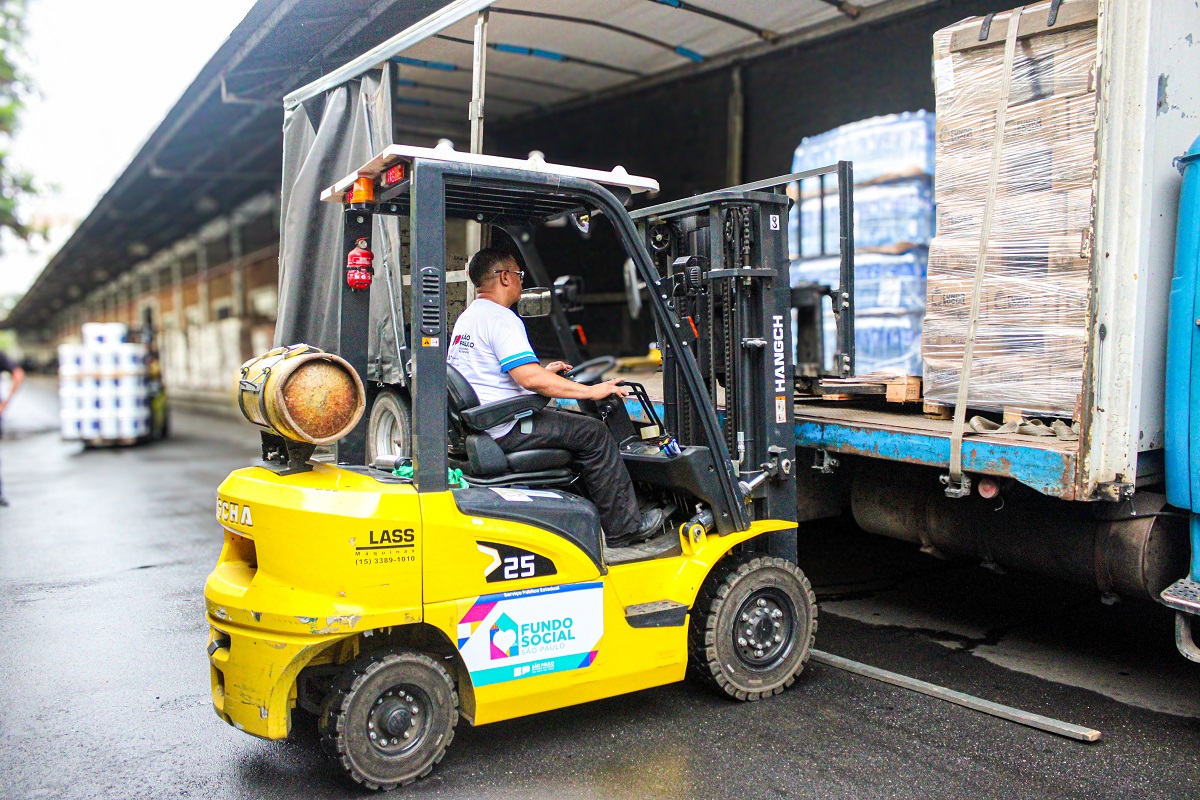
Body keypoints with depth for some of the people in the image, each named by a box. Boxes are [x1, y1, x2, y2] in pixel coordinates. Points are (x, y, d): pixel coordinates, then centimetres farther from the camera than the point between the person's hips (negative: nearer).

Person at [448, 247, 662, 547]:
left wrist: (542, 372, 26)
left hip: (476, 427, 11)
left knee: (575, 425, 22)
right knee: (592, 432, -7)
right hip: (503, 430, -11)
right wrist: (591, 391, -20)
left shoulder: (466, 318, 18)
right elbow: (530, 379, -27)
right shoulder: (500, 318, -16)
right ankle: (625, 528, -2)